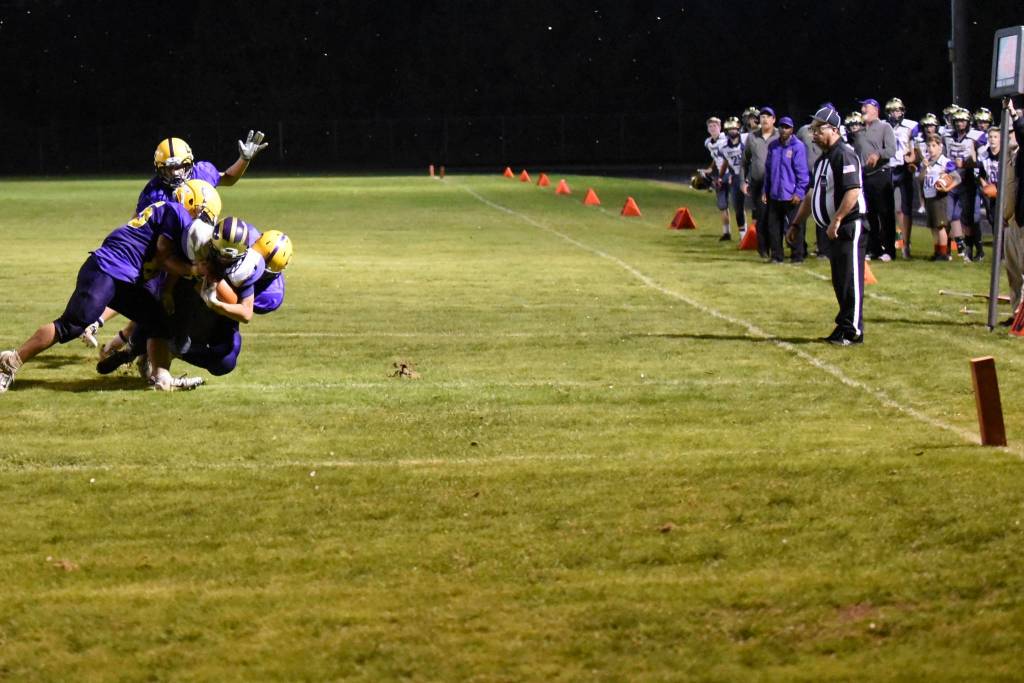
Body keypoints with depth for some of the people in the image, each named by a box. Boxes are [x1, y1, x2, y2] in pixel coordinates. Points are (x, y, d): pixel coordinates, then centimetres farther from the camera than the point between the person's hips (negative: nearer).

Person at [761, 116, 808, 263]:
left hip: (791, 196, -6)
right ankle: (776, 255, 17)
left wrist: (799, 192, -13)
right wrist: (766, 191, 14)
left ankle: (797, 255, 8)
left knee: (795, 227, 0)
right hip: (774, 195, 6)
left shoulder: (798, 147, -8)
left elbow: (802, 172, -9)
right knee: (773, 226, 8)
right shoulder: (773, 146, 9)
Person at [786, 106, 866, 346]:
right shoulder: (823, 159, 18)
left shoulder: (844, 155, -13)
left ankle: (853, 331, -4)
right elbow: (813, 194, 26)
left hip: (849, 226, -9)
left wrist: (836, 221, -26)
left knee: (850, 280, -7)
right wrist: (796, 223, 25)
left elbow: (853, 191, -23)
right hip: (833, 229, 10)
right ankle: (844, 326, 17)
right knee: (839, 281, 11)